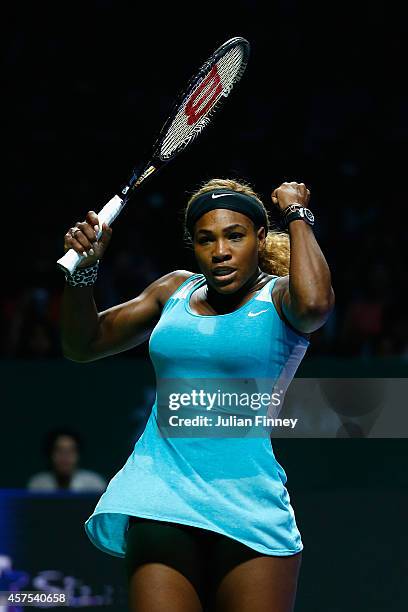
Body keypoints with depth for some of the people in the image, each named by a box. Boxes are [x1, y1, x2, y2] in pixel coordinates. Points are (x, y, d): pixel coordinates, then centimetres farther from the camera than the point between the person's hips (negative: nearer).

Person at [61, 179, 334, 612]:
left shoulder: (279, 296, 2)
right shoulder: (175, 291, 16)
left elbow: (314, 304, -24)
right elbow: (84, 345, 22)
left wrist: (297, 215, -9)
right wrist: (83, 269, 4)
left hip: (248, 507, -3)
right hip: (161, 498, 3)